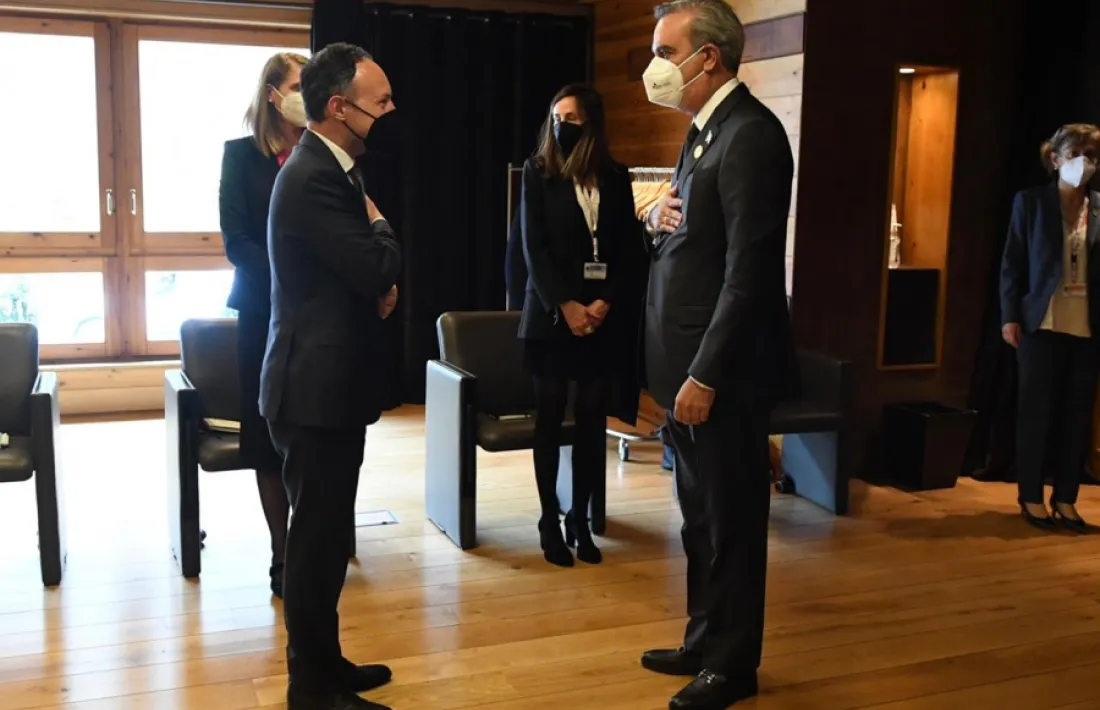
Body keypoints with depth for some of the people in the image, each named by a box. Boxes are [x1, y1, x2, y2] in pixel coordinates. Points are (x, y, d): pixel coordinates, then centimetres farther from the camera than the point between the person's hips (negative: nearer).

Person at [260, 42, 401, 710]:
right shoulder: (312, 178, -19)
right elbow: (381, 266, -24)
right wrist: (381, 221, -5)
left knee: (325, 532, 17)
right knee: (319, 536, 0)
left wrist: (380, 288, -1)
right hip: (317, 385, -10)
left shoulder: (333, 169, 12)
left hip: (330, 379, 10)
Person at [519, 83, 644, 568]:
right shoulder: (538, 172, 2)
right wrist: (564, 306, -14)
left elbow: (632, 249, 4)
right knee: (550, 417, 3)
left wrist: (605, 302, -11)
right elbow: (534, 246, -5)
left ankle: (580, 520, 15)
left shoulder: (616, 178, 7)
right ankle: (550, 522, 13)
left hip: (603, 317, 2)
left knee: (593, 419, 4)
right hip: (552, 314, -2)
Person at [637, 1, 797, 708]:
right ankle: (706, 641, 35)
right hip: (689, 364, 9)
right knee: (701, 516, 19)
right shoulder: (706, 129, 13)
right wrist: (661, 221, -2)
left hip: (723, 372, -9)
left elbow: (749, 271, -22)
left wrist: (705, 375, -21)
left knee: (732, 520, 6)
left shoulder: (750, 133, -17)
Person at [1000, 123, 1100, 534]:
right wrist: (1010, 317, -6)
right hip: (1042, 323, -2)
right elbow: (1012, 263, 1)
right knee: (1036, 411, 4)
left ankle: (1066, 498, 18)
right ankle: (1032, 498, 15)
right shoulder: (1030, 202, 2)